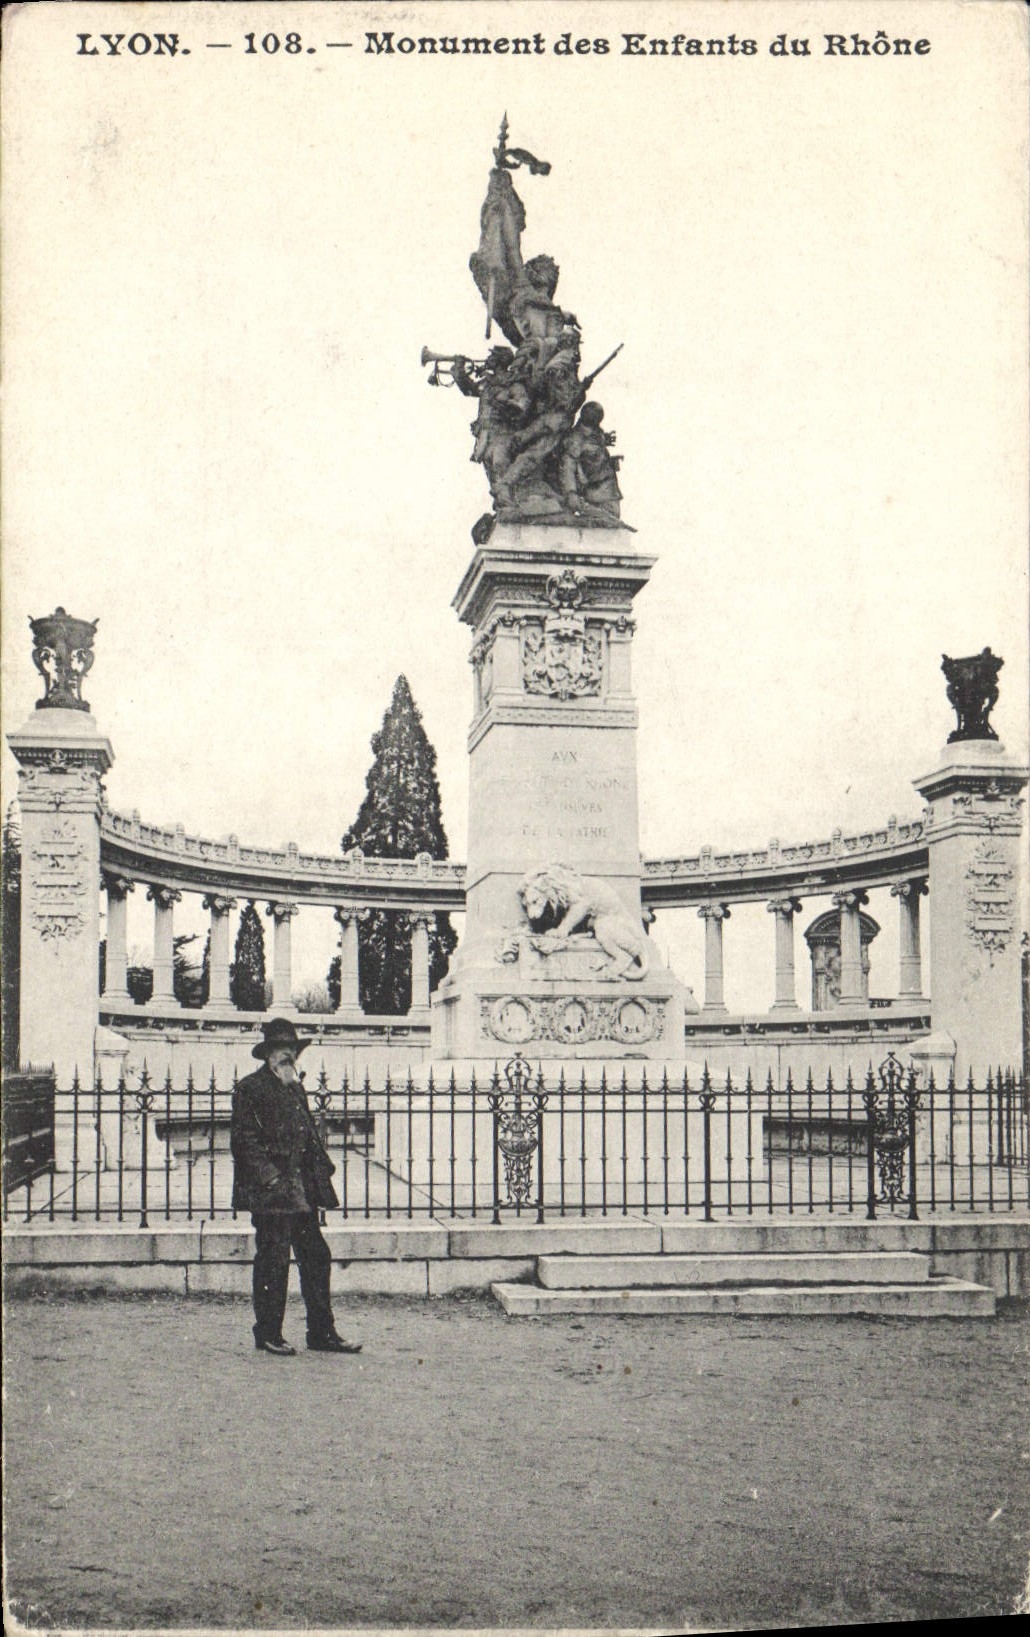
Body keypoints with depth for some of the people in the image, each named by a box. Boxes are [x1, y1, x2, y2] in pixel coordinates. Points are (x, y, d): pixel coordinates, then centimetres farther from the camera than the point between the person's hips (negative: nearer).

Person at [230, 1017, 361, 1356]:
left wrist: (322, 1170, 9)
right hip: (270, 1191, -8)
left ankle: (322, 1333, 12)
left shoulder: (295, 1088, 19)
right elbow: (244, 1140, -11)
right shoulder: (250, 1089, -5)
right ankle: (268, 1334, 8)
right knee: (273, 1259, -3)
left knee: (316, 1257, 6)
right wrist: (269, 1177, -17)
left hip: (302, 1189, 8)